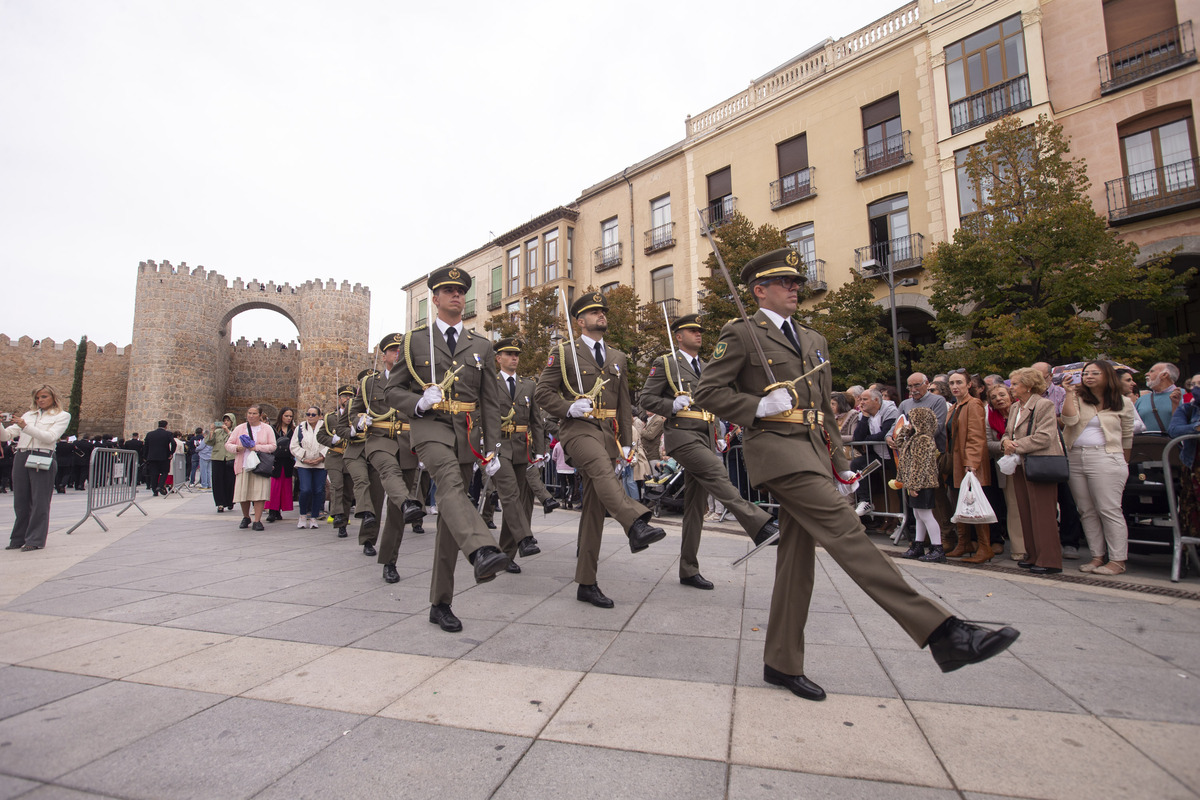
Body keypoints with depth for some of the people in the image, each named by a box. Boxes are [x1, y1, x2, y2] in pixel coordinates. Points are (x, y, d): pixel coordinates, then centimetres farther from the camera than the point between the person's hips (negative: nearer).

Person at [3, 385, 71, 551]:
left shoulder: (62, 416, 5)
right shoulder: (28, 415, 19)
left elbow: (50, 437, -10)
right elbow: (6, 435, 13)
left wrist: (25, 426, -18)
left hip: (42, 458, -5)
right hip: (21, 457, 5)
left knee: (39, 501, -2)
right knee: (20, 500, 8)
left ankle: (35, 540, 5)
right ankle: (19, 539, 18)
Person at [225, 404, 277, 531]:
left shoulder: (267, 429, 7)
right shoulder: (239, 428, 12)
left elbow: (272, 446, -1)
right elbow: (228, 444, 11)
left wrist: (257, 447, -14)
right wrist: (237, 448, -10)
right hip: (243, 466, 2)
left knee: (259, 492, -8)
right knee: (243, 493, 3)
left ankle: (257, 521, -2)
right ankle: (246, 518, 25)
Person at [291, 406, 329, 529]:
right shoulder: (300, 428, 8)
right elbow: (294, 446, 6)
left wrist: (321, 457, -11)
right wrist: (303, 458, -6)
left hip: (320, 464, 0)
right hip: (303, 464, 0)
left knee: (318, 491, 1)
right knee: (305, 490, -12)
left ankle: (314, 517, 13)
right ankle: (303, 515, 9)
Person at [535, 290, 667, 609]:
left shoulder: (618, 358, 19)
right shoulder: (563, 353, 5)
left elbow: (624, 404, 19)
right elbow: (542, 392, 1)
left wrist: (626, 443, 11)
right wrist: (569, 407, -17)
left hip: (608, 432, 4)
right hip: (578, 428, -4)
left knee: (595, 508, 2)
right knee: (603, 469, -37)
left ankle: (587, 584, 8)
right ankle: (636, 525, -55)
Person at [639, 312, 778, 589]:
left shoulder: (705, 368, 23)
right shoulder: (665, 364, 2)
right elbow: (646, 397, -2)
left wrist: (719, 437, 18)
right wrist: (672, 405, -19)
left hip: (705, 437, 6)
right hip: (682, 435, -6)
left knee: (696, 505, 5)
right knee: (717, 475, -29)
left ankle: (689, 571, 11)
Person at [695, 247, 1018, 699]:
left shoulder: (813, 340, 23)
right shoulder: (741, 334, 1)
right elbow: (708, 392, -4)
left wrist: (841, 466, 19)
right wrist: (759, 406, -15)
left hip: (812, 454, 8)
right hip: (777, 449, -7)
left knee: (798, 556, 8)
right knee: (845, 532, -15)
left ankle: (782, 664, 19)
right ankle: (941, 633, -12)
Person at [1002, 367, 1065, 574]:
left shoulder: (1044, 405, -9)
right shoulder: (1015, 408, 15)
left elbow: (1044, 437, -18)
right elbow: (1008, 433, 20)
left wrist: (1015, 447, -14)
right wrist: (1006, 441, -3)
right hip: (1020, 467, 8)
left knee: (1043, 515, -5)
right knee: (1026, 514, 11)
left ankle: (1049, 560, 2)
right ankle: (1033, 555, 20)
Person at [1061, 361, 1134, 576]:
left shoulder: (1123, 403, 7)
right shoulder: (1078, 397, 10)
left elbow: (1127, 437, 12)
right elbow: (1070, 420, -10)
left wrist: (1123, 465, 13)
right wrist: (1070, 393, -8)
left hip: (1105, 459, -3)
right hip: (1075, 459, 3)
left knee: (1109, 510, -5)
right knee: (1087, 511, 6)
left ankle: (1118, 560, 2)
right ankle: (1097, 557, 14)